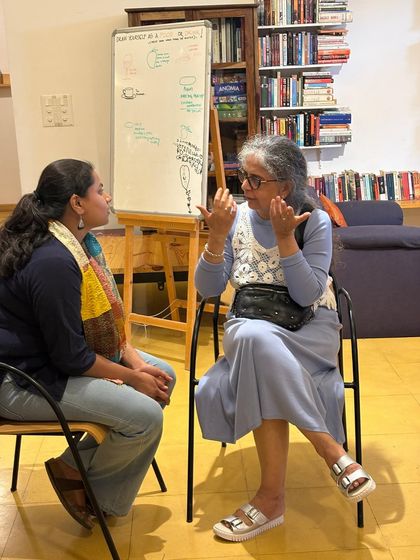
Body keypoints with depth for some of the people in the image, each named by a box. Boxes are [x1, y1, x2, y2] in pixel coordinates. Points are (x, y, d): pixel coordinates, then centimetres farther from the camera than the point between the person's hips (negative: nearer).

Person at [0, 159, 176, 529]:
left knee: (163, 375, 5)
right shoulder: (54, 263, -28)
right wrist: (133, 377, -14)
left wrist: (131, 355, -1)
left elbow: (103, 314, 12)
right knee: (145, 415, -20)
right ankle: (76, 471, 7)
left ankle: (84, 460, 11)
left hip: (56, 356, 10)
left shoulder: (81, 242, 4)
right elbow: (70, 357, -24)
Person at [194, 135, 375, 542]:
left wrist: (285, 237, -22)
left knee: (258, 342, -36)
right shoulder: (236, 217, 1)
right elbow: (207, 289, -2)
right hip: (249, 327, 2)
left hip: (309, 329, -2)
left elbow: (307, 295, -14)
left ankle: (272, 497, -25)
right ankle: (331, 451, -22)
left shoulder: (315, 222, -5)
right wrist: (217, 237, -16)